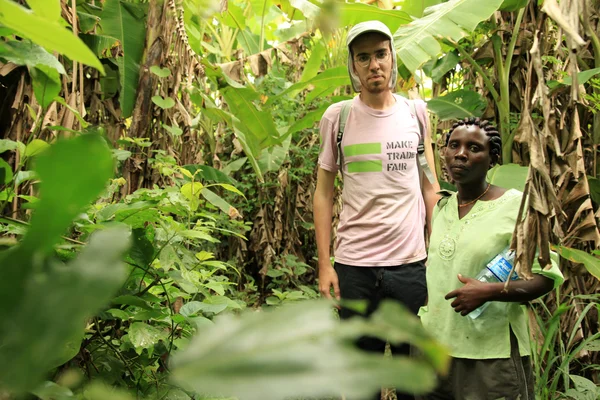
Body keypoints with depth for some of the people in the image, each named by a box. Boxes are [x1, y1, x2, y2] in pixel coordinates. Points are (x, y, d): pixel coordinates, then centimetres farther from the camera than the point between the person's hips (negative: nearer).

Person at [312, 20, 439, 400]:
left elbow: (429, 187, 9)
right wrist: (324, 264, -2)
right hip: (354, 265, -1)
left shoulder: (416, 113, 4)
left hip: (412, 263, 1)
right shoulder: (336, 117, 0)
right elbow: (324, 192, 3)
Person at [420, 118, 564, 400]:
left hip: (490, 354, -5)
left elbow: (547, 278, -10)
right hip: (433, 345, 6)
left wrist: (489, 292, -23)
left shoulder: (515, 205, -10)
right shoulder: (441, 208, 9)